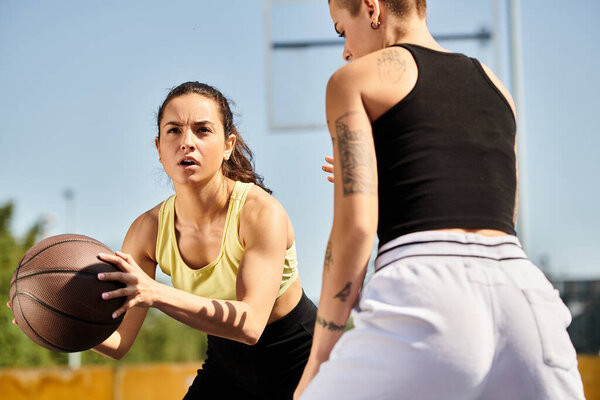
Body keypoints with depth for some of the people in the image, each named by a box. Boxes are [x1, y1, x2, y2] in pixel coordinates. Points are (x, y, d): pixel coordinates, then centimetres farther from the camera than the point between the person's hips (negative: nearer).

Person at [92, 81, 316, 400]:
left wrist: (157, 294, -49)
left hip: (302, 365, -3)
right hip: (227, 369, 4)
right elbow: (119, 342, -10)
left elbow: (250, 324, -37)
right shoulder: (149, 230, -12)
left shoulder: (260, 211, -26)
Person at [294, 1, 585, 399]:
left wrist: (318, 358, 3)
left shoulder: (355, 78, 11)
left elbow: (355, 225, -2)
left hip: (424, 297, -5)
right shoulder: (495, 85, 27)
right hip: (522, 290, 5)